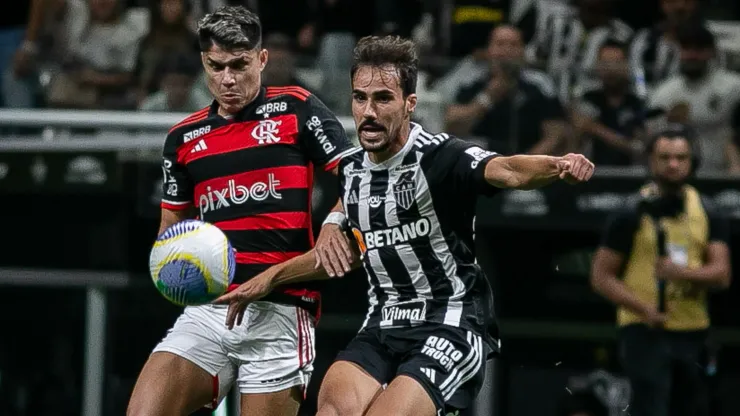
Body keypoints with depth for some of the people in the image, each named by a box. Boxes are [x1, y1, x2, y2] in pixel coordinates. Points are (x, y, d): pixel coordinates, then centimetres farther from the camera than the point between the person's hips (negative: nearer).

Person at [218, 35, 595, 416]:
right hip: (383, 328, 6)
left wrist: (558, 166, -55)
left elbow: (506, 171, -34)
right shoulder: (350, 170, 7)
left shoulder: (438, 156, -14)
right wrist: (271, 278, 28)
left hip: (450, 327, -6)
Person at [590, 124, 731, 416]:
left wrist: (683, 272, -21)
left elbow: (721, 274, 0)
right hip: (645, 332, -4)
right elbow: (601, 277, -1)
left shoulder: (708, 215, 10)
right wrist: (643, 308, -16)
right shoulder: (632, 214, 0)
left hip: (693, 334, 4)